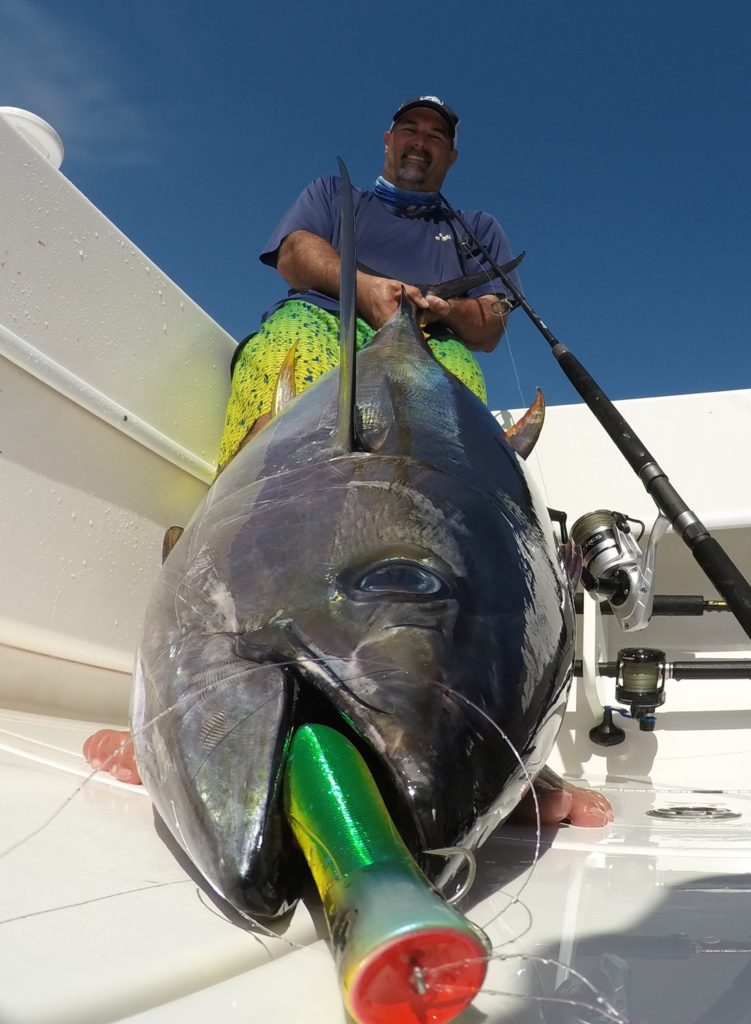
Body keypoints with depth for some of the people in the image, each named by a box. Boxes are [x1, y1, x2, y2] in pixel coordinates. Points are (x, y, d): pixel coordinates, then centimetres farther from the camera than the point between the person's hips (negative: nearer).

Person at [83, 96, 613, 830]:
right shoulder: (333, 193, 36)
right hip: (323, 326, 0)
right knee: (294, 332, -35)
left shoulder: (479, 230, 35)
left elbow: (490, 326, 18)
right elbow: (295, 254, 15)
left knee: (458, 372, -34)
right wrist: (364, 286, -5)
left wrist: (439, 309, -5)